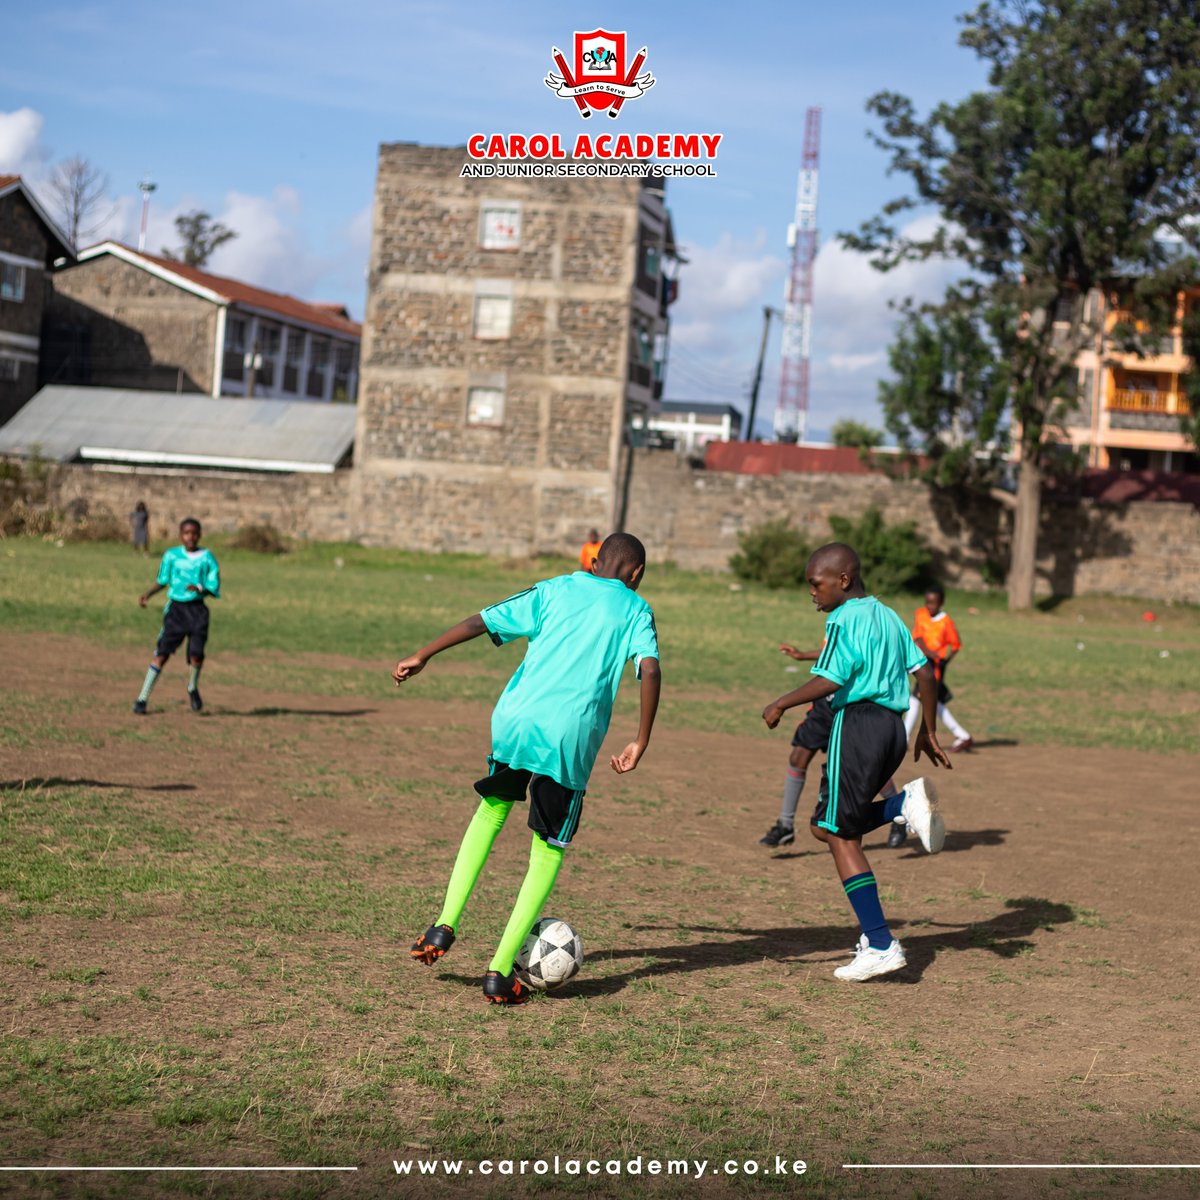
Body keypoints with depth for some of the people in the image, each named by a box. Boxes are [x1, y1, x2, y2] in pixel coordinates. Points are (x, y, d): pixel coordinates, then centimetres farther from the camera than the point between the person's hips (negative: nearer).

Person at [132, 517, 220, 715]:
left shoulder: (207, 558, 0)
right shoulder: (171, 555, 4)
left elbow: (214, 590, 0)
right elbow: (162, 581, 15)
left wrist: (199, 589, -20)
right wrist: (148, 594, -1)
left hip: (197, 608, 0)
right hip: (175, 608, 1)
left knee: (196, 653, -15)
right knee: (162, 653, -6)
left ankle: (193, 687, 17)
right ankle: (142, 698, -1)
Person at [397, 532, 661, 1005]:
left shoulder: (555, 589, 18)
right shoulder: (635, 608, 11)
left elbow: (480, 621, 13)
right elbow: (650, 669, -6)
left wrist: (422, 656, 22)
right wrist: (640, 743, -3)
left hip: (515, 721, 3)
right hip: (571, 738, -3)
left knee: (492, 809, 27)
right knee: (549, 852, 10)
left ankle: (444, 924, 15)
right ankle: (500, 971, 3)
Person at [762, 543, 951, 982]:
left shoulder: (844, 619, -7)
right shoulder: (888, 617, 18)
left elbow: (830, 681, -17)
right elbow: (924, 673, 16)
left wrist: (780, 704, -6)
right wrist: (928, 732, 21)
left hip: (857, 723, -9)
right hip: (892, 727, 9)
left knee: (840, 835, -3)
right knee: (825, 825, 17)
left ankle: (880, 945, -7)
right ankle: (908, 803, -3)